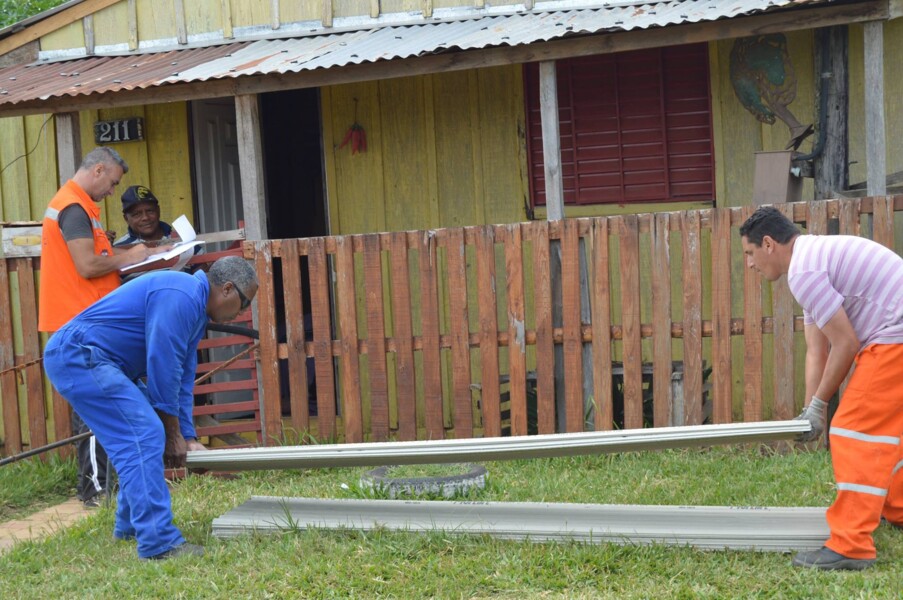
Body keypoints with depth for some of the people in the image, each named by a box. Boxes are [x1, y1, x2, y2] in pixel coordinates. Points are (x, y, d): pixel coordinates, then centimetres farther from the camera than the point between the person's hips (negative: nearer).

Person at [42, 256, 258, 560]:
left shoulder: (196, 307, 16)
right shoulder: (180, 297, -18)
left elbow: (183, 373, 21)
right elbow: (163, 367, -17)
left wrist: (183, 434, 19)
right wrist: (174, 433, -6)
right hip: (78, 357, -11)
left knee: (144, 435, 15)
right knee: (144, 437, -18)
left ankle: (129, 528, 26)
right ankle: (159, 542, -20)